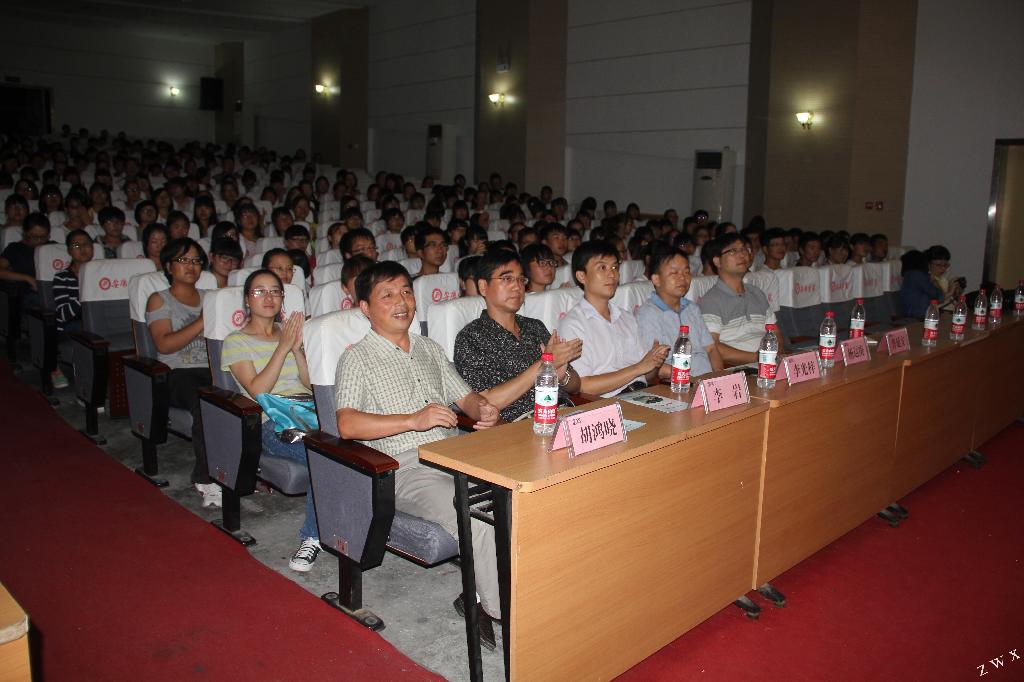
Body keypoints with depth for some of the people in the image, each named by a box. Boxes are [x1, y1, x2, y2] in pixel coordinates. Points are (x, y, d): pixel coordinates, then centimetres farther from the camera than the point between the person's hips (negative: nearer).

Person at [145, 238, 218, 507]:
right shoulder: (159, 300, 12)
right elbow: (164, 344, -5)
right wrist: (203, 321, -11)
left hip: (212, 370, 4)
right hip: (177, 374, -3)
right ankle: (207, 477, -30)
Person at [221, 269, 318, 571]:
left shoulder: (289, 332, 24)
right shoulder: (236, 342, 11)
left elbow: (311, 383, 14)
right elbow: (257, 390, -5)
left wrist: (297, 348, -1)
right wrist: (283, 347, -8)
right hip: (271, 424, -4)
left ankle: (312, 537, -23)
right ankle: (316, 534, -20)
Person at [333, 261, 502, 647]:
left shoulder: (429, 350, 23)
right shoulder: (358, 358, 3)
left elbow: (464, 396, 25)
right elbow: (347, 425, -11)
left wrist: (483, 410, 0)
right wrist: (414, 420, -20)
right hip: (405, 467, -6)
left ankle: (479, 598, -7)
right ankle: (506, 612, -14)